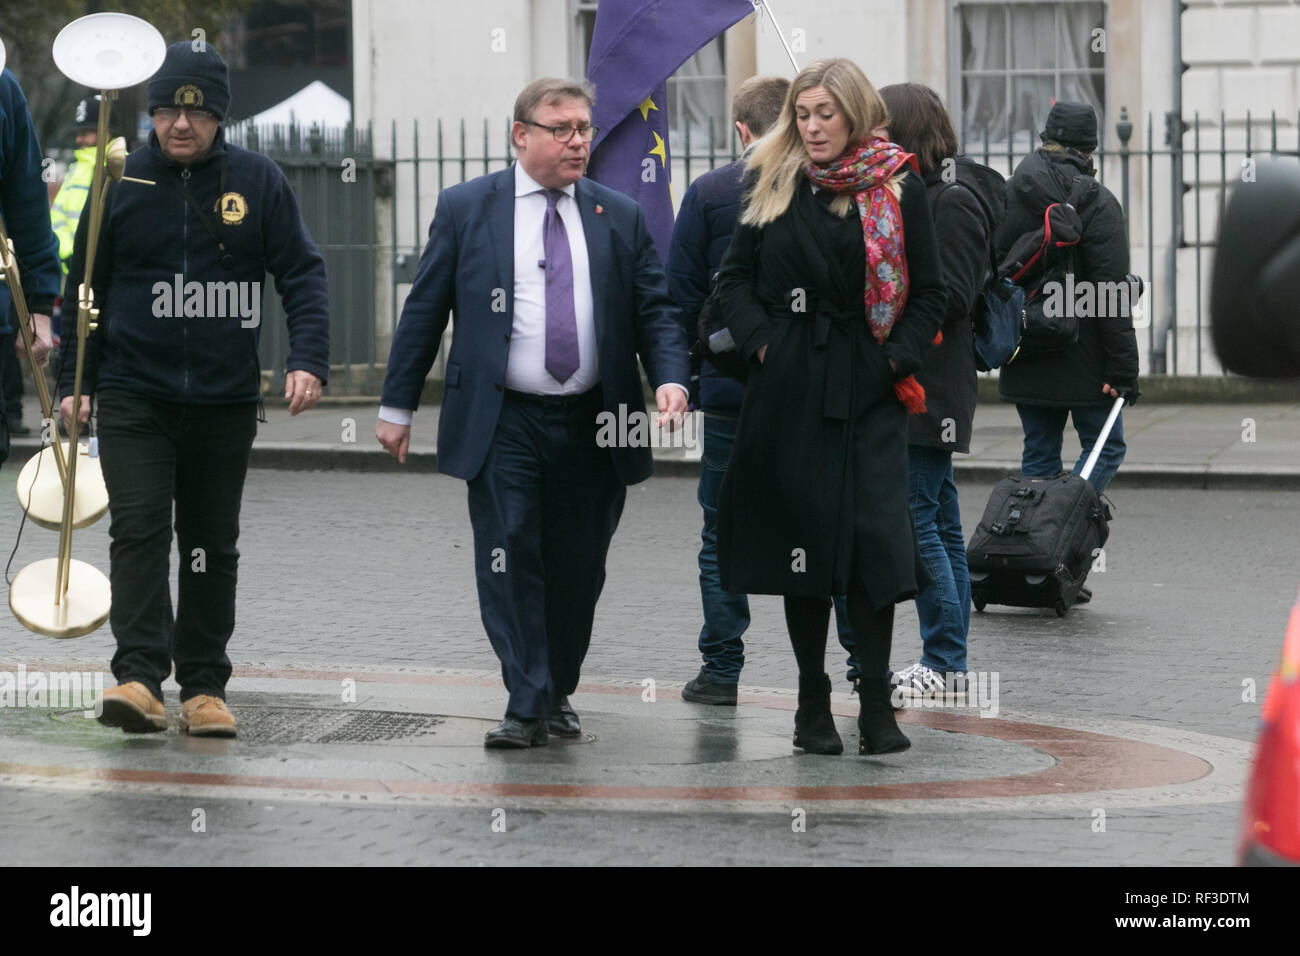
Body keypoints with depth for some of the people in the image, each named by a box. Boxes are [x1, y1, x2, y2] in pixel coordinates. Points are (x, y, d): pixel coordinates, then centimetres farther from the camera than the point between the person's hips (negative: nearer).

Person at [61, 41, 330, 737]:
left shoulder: (258, 183, 1)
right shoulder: (121, 184, 2)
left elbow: (302, 274, 2)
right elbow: (84, 287, 9)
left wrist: (308, 359, -12)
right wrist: (74, 382, 6)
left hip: (225, 400, 1)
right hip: (134, 398, -1)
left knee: (213, 547, 7)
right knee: (139, 529, -14)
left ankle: (204, 686, 15)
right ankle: (139, 677, -20)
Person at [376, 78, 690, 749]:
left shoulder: (619, 217, 9)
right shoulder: (466, 209, 3)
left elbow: (654, 311, 8)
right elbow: (424, 310, 6)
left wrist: (669, 379, -11)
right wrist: (397, 406, 5)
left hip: (593, 424, 2)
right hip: (504, 423, -2)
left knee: (577, 568, 8)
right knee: (511, 557, -9)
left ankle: (558, 692, 25)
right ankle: (527, 706, -8)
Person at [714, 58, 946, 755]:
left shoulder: (899, 187, 3)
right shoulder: (774, 186, 8)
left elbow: (929, 291, 5)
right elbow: (735, 276, 12)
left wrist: (899, 359, -6)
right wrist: (760, 342, -2)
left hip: (869, 387, -2)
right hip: (790, 385, 2)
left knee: (876, 535, -9)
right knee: (800, 535, 4)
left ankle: (877, 706, -3)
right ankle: (812, 706, 11)